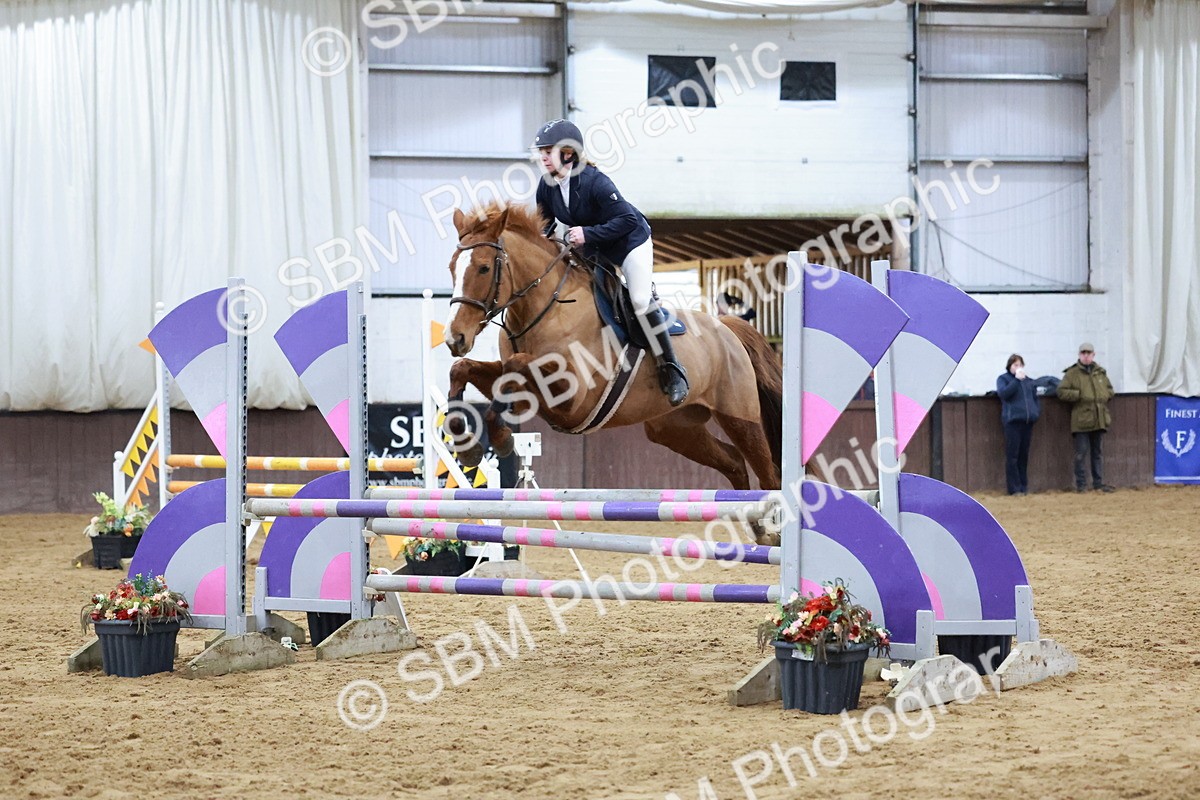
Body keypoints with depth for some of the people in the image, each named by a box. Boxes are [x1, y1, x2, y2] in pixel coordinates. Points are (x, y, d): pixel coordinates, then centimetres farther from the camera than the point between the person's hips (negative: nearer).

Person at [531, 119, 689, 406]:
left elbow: (627, 219, -32)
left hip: (631, 242, -8)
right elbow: (545, 222, 4)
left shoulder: (595, 181, -31)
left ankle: (671, 369, -8)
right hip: (593, 250, 8)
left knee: (641, 301, -17)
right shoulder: (547, 187, -11)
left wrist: (589, 233, -38)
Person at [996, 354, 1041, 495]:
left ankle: (1024, 486, 13)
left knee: (1024, 455, 8)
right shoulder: (1003, 379, 4)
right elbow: (1003, 393, -14)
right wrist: (1017, 380, -15)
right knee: (1012, 455, -6)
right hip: (1012, 420, -5)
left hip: (1028, 421, 5)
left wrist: (1037, 412, 6)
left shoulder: (1029, 381, 17)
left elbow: (1035, 398, 22)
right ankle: (1015, 488, -5)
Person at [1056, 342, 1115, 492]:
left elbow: (1110, 390, 24)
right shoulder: (1072, 373, -2)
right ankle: (1081, 484, 3)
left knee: (1098, 452, 9)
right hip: (1081, 420, -5)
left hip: (1099, 419, 5)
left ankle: (1099, 482, 15)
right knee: (1081, 452, -3)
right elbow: (1061, 391, -7)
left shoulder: (1100, 372, 14)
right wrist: (1079, 395, -15)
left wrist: (1106, 396, 2)